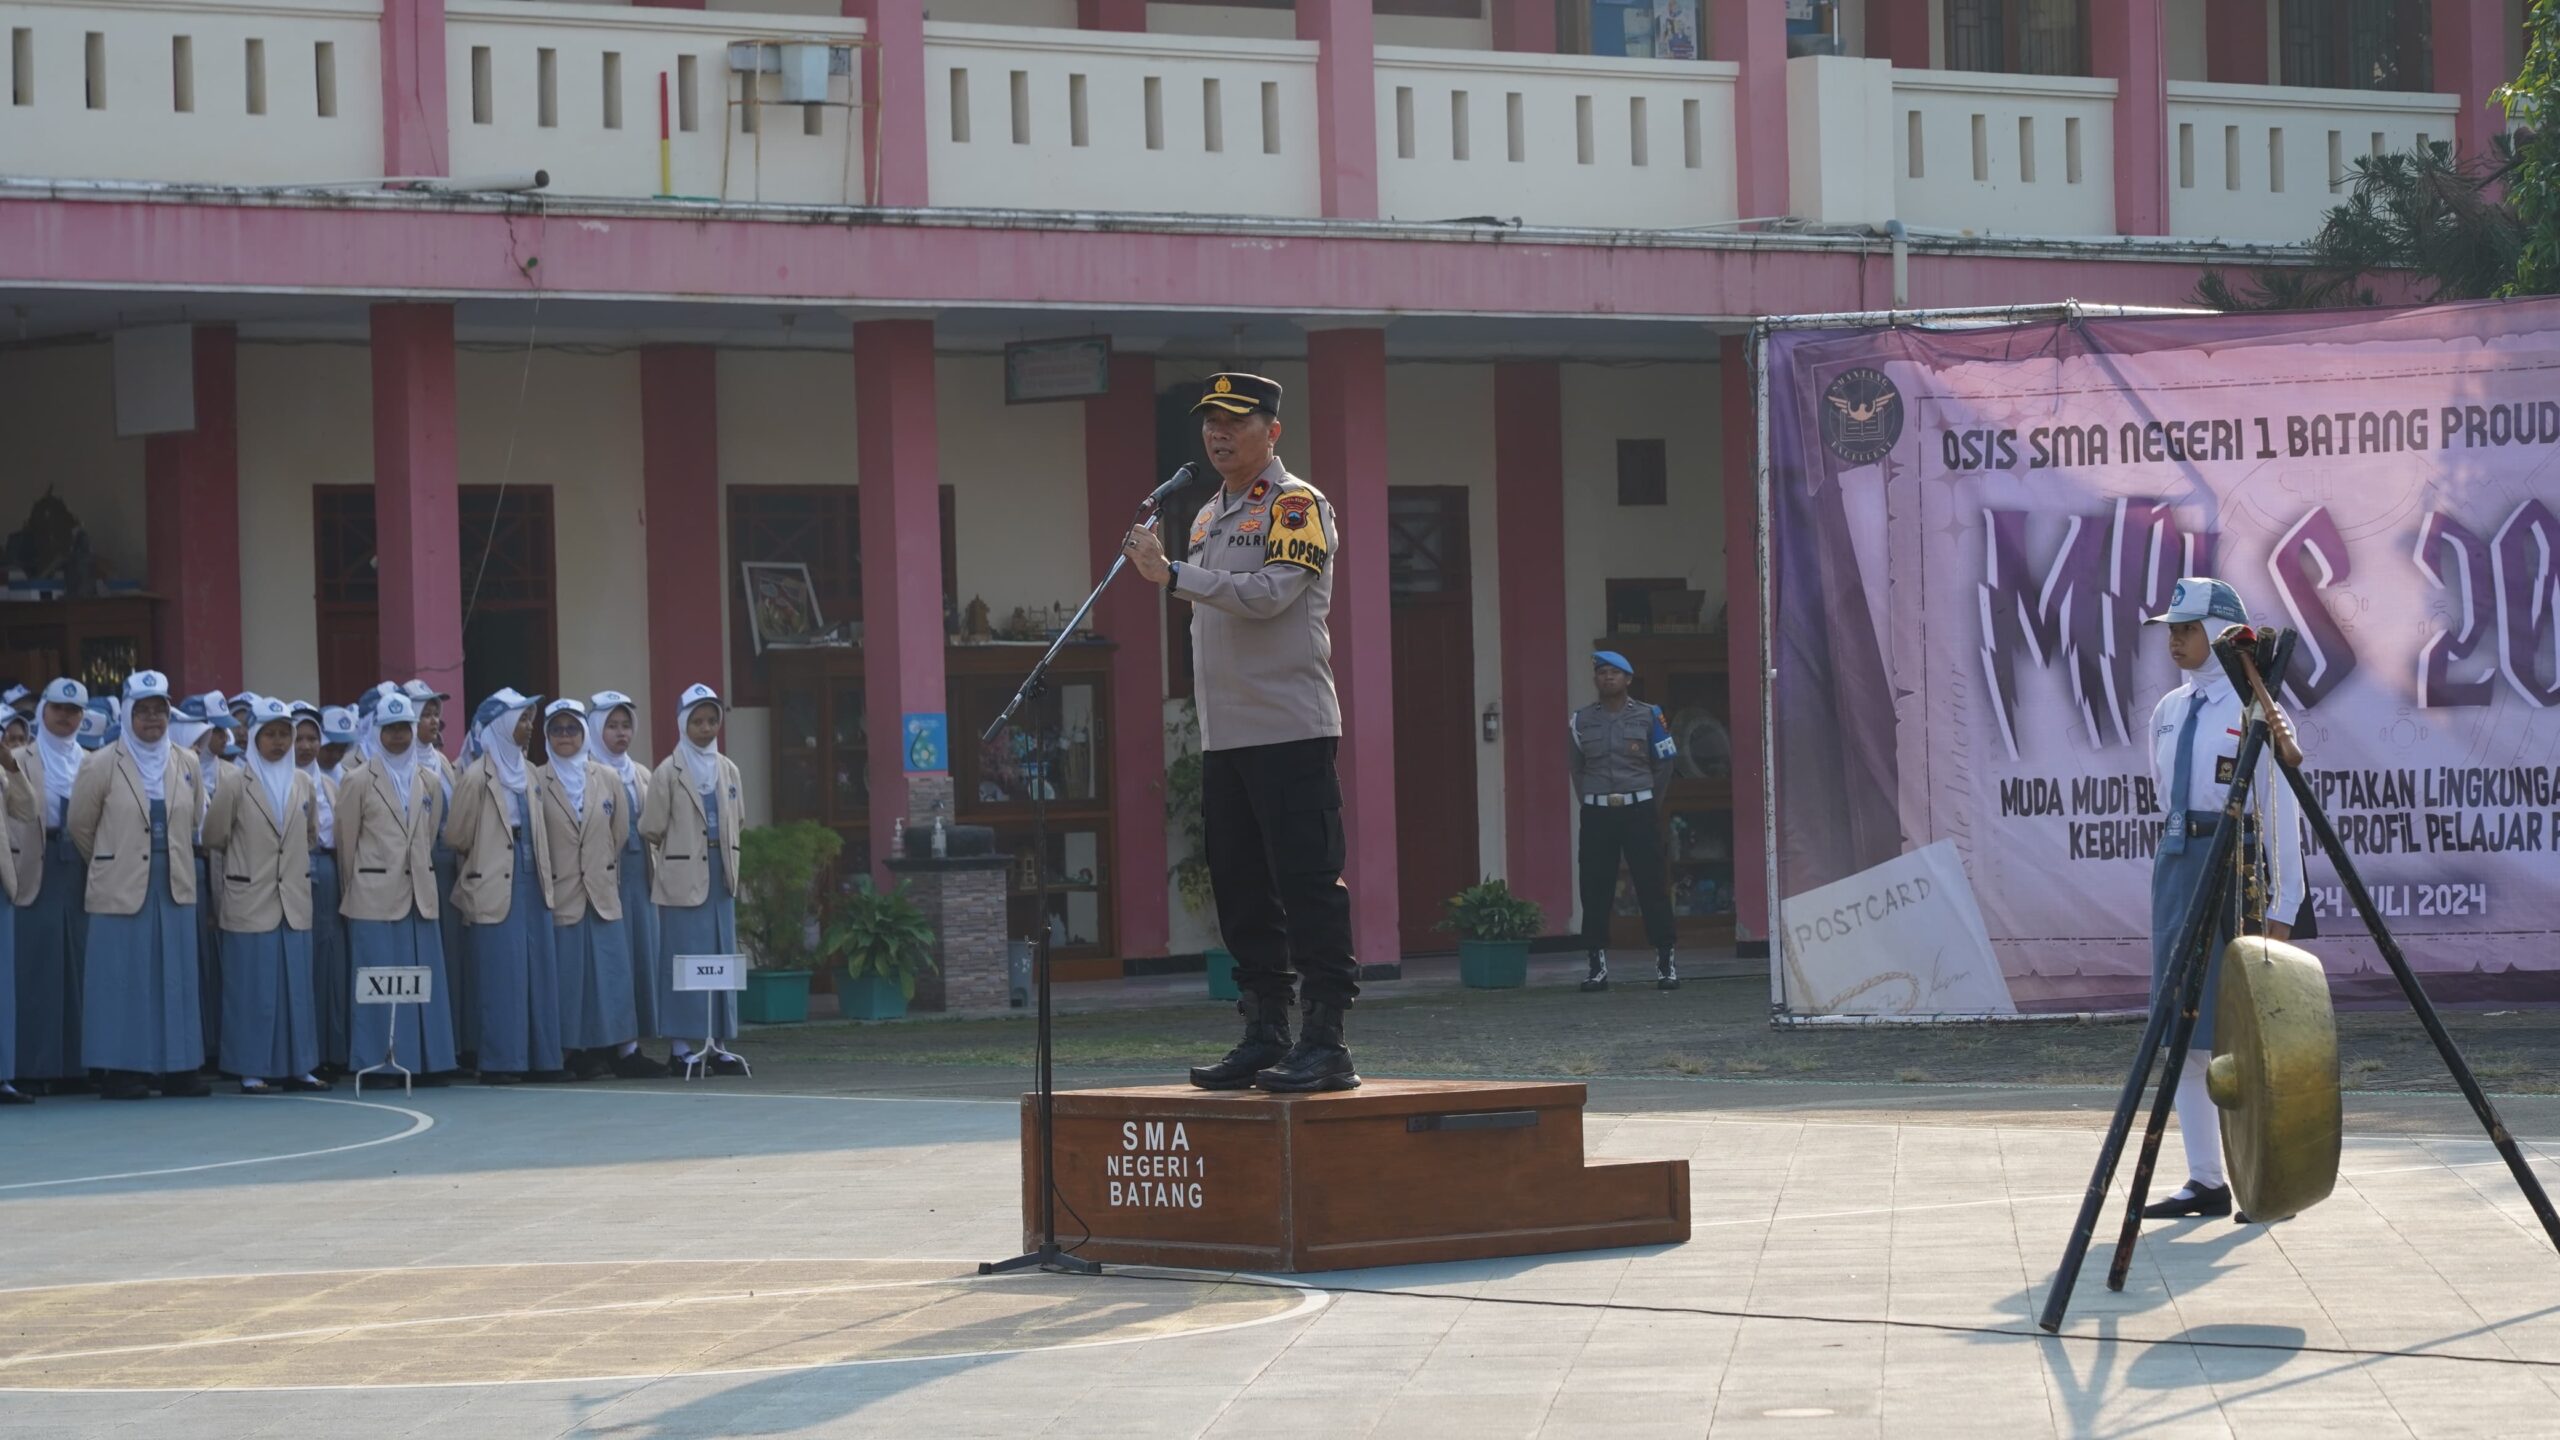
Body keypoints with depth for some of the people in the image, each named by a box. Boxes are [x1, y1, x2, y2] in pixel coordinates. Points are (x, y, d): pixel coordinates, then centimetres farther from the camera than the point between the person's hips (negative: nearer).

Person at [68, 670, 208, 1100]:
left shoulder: (187, 764, 8)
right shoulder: (103, 766, -3)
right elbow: (80, 825, 6)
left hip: (175, 887, 4)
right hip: (121, 888, -4)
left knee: (176, 978, 3)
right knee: (123, 978, -3)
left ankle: (177, 1068, 7)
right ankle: (121, 1070, -1)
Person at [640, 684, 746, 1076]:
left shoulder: (727, 769, 11)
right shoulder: (669, 772, -5)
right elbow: (651, 828, -3)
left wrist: (727, 854, 13)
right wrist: (679, 850, 8)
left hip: (720, 875, 5)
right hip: (684, 878, -5)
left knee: (722, 958, 4)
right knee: (684, 959, -5)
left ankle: (717, 1044, 8)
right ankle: (681, 1047, -2)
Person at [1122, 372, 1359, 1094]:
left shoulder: (1298, 506, -6)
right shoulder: (1209, 516, 20)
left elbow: (1268, 594, -19)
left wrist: (1172, 573, -21)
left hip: (1292, 731, -8)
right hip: (1224, 737, 9)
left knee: (1308, 885, -9)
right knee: (1240, 891, 9)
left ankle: (1326, 1041, -10)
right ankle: (1264, 1037, 14)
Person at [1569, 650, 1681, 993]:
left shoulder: (1647, 717, 2)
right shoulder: (1582, 720, 7)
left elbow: (1664, 765, 8)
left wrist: (1649, 804, 10)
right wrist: (1591, 802, 11)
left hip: (1639, 812, -2)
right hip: (1597, 814, 2)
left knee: (1651, 886, -3)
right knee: (1595, 889, 1)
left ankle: (1666, 963, 0)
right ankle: (1597, 966, 6)